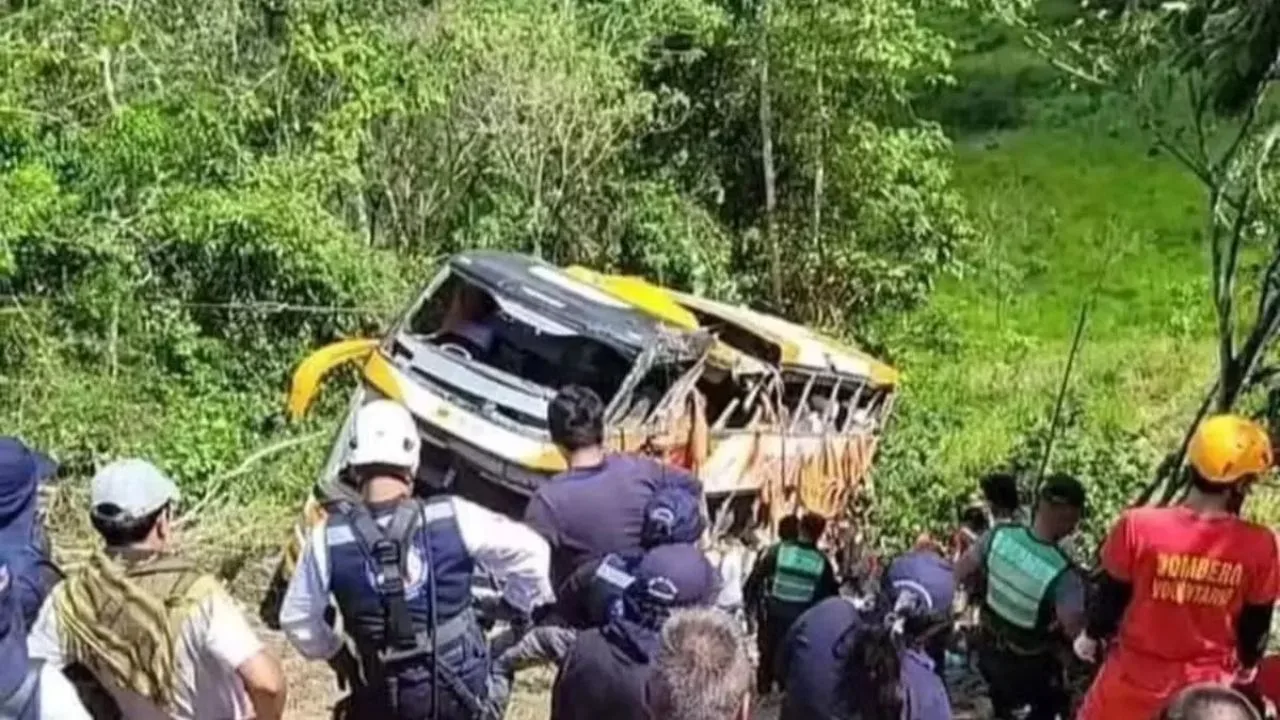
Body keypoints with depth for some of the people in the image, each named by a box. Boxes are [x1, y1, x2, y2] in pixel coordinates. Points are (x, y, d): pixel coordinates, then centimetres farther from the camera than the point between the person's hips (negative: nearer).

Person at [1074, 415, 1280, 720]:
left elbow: (1111, 596, -8)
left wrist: (1091, 635, 14)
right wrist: (1247, 664, 19)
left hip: (1136, 674, 0)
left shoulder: (1139, 526, -23)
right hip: (1206, 683, 1)